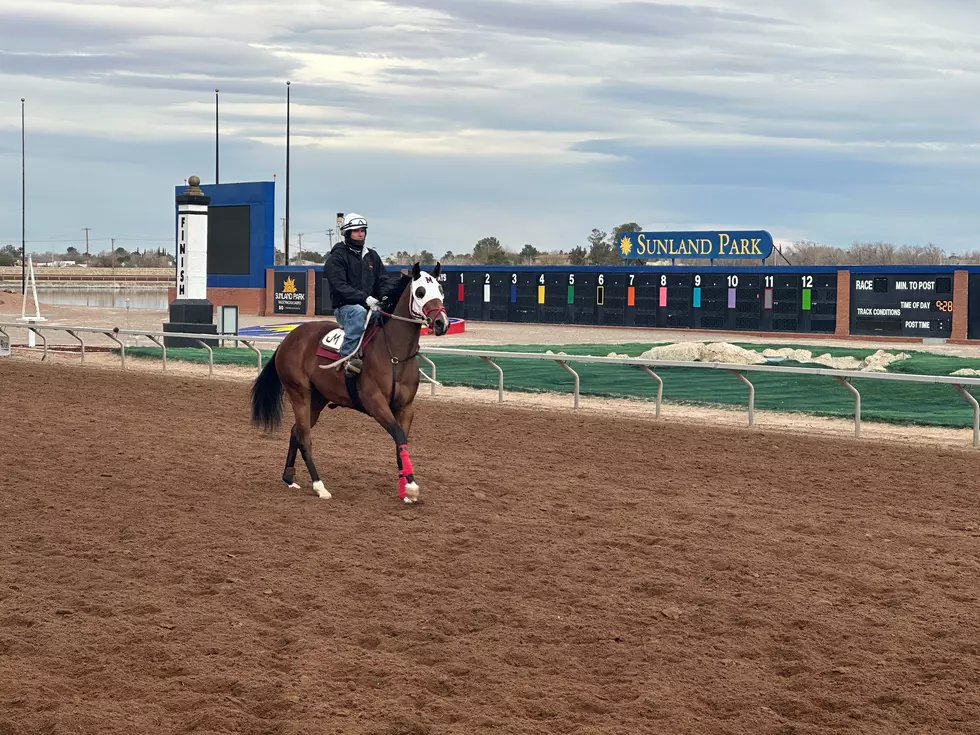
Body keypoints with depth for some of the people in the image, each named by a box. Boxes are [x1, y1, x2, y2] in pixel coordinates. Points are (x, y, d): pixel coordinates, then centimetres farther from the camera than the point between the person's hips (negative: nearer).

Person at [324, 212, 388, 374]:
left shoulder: (372, 256, 16)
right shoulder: (337, 257, -4)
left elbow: (382, 282, 15)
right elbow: (339, 287, -16)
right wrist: (364, 298, -27)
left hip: (370, 305, 6)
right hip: (344, 307, -6)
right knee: (358, 312, -38)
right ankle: (349, 356, -40)